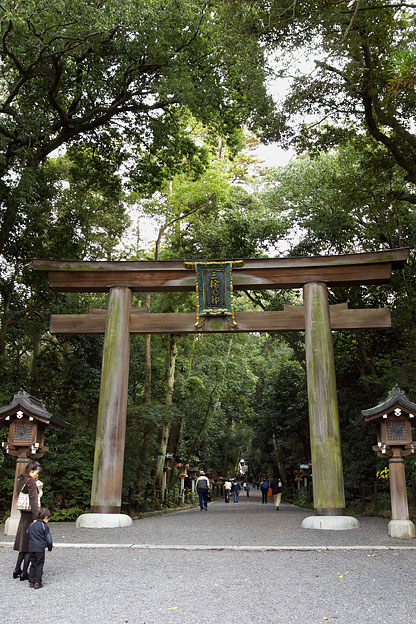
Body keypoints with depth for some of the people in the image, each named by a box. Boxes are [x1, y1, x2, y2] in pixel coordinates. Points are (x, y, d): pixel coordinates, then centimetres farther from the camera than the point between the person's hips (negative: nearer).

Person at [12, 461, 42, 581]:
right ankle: (24, 573, 5)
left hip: (24, 516, 8)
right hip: (30, 515, -8)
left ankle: (17, 570, 22)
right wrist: (36, 517, -22)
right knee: (29, 545, 0)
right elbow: (33, 501, -21)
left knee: (24, 543, 17)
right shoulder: (31, 482, -15)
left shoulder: (22, 481, 10)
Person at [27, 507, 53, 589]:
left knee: (33, 564, 16)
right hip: (40, 549, -5)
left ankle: (31, 582, 17)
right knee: (39, 565, 4)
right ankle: (37, 583, 3)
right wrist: (50, 548, 12)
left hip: (31, 548, 5)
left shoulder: (31, 525, 10)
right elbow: (48, 539, -2)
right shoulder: (45, 526, -6)